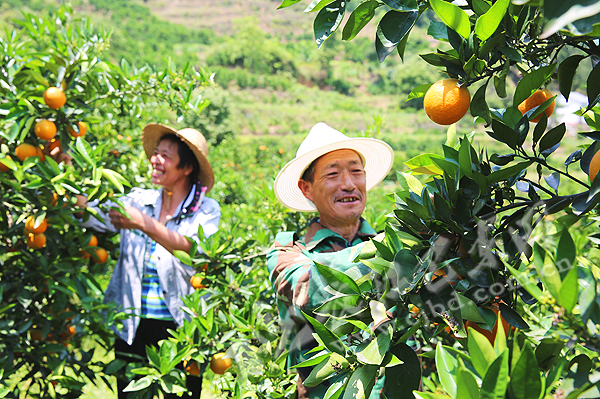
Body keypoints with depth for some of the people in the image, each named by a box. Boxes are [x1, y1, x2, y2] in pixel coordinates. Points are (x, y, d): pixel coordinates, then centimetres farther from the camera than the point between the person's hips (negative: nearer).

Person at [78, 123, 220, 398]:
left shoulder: (207, 210, -4)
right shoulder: (138, 201, 5)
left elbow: (194, 249, -22)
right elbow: (89, 216, -5)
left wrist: (143, 224, -32)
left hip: (182, 331, -2)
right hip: (134, 327, 3)